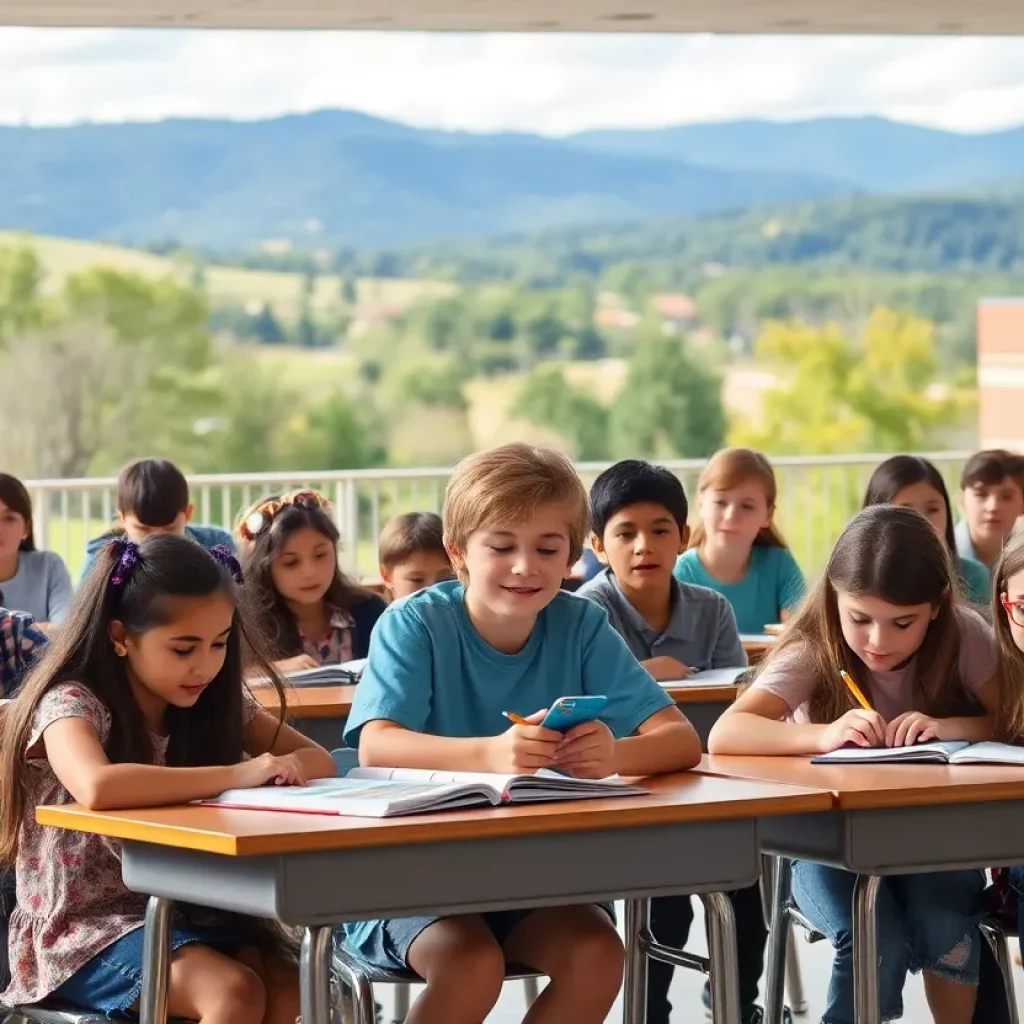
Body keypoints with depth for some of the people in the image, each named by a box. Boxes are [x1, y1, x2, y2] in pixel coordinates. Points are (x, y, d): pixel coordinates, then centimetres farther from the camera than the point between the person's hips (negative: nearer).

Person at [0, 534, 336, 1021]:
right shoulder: (72, 705, -15)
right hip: (85, 928, -6)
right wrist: (236, 774, -32)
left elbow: (318, 759, 9)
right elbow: (97, 787, -37)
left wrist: (277, 771, -16)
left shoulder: (216, 702, 5)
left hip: (185, 915, 6)